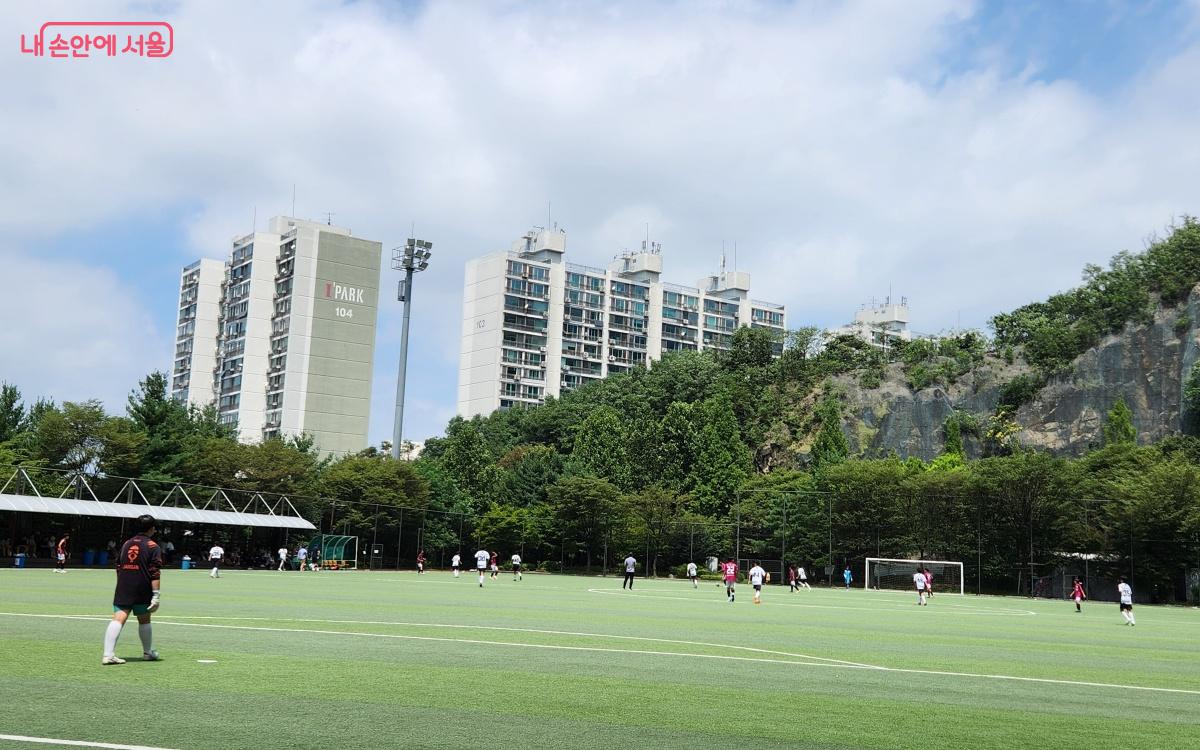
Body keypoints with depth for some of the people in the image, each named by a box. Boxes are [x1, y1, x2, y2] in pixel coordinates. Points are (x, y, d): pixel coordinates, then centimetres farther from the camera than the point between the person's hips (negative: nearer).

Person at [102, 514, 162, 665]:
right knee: (144, 620, 12)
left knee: (118, 619, -6)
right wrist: (156, 595, -11)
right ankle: (148, 652, 28)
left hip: (122, 589, 4)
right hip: (142, 590, -4)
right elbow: (155, 573, -10)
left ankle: (108, 654, -19)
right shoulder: (152, 546, -2)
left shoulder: (126, 543, 15)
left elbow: (118, 567, 21)